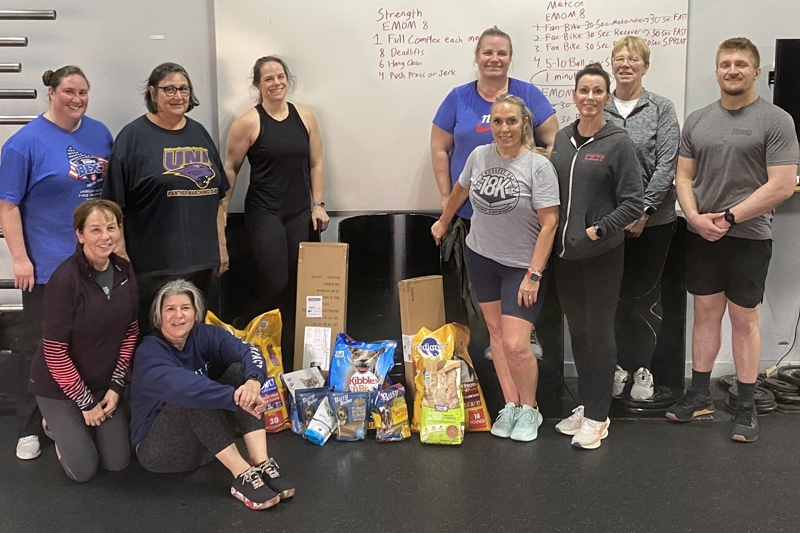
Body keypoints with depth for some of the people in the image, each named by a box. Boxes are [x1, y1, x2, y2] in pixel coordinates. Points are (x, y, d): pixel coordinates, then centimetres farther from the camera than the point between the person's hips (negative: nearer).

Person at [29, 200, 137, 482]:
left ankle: (76, 424, 32)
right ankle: (60, 426, 26)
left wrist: (116, 385, -4)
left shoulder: (125, 272, -7)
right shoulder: (65, 279, -26)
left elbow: (130, 331, 3)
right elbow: (54, 352, -21)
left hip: (104, 381, 5)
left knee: (117, 463, 5)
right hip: (60, 385, -5)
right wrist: (86, 403, -14)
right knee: (84, 470, -3)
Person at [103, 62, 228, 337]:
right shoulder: (133, 136, -4)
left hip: (201, 258, 5)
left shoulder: (199, 133, 13)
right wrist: (121, 258, -12)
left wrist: (221, 245, 16)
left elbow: (217, 196, 18)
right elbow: (116, 205, -8)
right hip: (153, 264, -5)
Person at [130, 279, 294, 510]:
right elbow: (180, 386, -39)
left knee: (239, 371, -17)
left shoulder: (205, 335, -4)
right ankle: (242, 475, -33)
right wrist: (237, 398, -48)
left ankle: (262, 463, -29)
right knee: (193, 395, -32)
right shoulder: (150, 352, -18)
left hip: (207, 443, 5)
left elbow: (249, 352, -23)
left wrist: (253, 381, -45)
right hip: (159, 448, -5)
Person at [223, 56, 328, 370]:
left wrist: (318, 204, 5)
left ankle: (288, 353, 20)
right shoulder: (248, 122, -6)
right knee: (275, 282, -11)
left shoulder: (305, 117, 6)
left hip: (300, 214, 4)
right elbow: (230, 168, -1)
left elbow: (315, 164, 11)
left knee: (294, 286, 7)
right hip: (263, 213, -4)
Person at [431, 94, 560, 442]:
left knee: (515, 345, -10)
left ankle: (529, 409, 14)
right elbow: (461, 190, 20)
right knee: (495, 330, 9)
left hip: (522, 265, -5)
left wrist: (533, 275, -18)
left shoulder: (538, 166, -15)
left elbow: (549, 224, -16)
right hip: (481, 257, 5)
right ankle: (510, 406, 21)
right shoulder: (479, 156, 0)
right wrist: (444, 222, 33)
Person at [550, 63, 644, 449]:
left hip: (601, 254, -5)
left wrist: (598, 230, -16)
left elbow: (633, 202, -9)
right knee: (577, 331, 14)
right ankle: (585, 405, 29)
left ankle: (596, 417, 13)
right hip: (565, 252, 5)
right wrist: (556, 234, 5)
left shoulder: (618, 142, -7)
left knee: (599, 331, 2)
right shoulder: (561, 139, 8)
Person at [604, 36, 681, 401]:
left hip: (652, 219, -1)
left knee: (645, 294, 6)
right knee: (615, 293, 8)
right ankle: (620, 365, 23)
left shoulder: (661, 109, -1)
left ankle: (642, 368, 21)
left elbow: (666, 165, -8)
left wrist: (643, 210, -16)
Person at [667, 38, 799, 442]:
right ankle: (699, 395, 21)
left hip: (748, 236, -4)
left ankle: (746, 408, 14)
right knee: (705, 312, 11)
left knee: (744, 319, 4)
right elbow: (684, 176, 10)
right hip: (701, 235, 4)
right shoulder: (697, 120, 8)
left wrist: (728, 218, -16)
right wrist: (696, 217, -7)